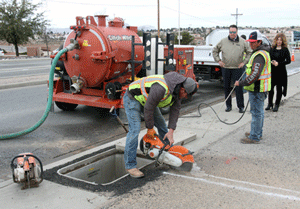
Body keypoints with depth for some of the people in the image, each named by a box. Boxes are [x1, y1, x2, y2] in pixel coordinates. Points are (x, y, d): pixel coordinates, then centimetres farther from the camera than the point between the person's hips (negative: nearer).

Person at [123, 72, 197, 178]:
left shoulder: (177, 90, -9)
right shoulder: (161, 89, -38)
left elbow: (175, 110, -6)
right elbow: (148, 108, -30)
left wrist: (171, 131, -13)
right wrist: (150, 128, -17)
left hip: (146, 99, 9)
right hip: (133, 98, -9)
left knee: (162, 125, 9)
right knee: (135, 129, -19)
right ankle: (130, 166, -12)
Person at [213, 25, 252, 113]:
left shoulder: (242, 42, 3)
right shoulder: (223, 41, 6)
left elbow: (249, 52, 9)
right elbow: (215, 51, 15)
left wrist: (244, 62, 0)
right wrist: (218, 60, 6)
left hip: (238, 68, -2)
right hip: (225, 68, 2)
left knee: (239, 88, -2)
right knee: (227, 87, 7)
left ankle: (241, 106, 7)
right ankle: (228, 105, 18)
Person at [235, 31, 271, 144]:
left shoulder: (259, 55, -22)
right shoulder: (263, 52, 13)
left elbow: (254, 75, -28)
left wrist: (241, 83, -21)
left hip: (257, 89, -11)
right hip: (259, 88, 11)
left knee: (256, 112, -4)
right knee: (259, 111, 19)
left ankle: (254, 137, 4)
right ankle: (258, 133, 32)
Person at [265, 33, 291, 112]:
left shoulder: (285, 50, -1)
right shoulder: (272, 48, 8)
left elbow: (288, 60, -6)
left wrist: (278, 63, -15)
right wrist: (271, 62, -11)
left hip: (281, 72, -2)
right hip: (272, 71, 2)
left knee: (279, 88, 5)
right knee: (270, 87, 2)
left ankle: (277, 105, 15)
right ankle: (270, 104, 17)